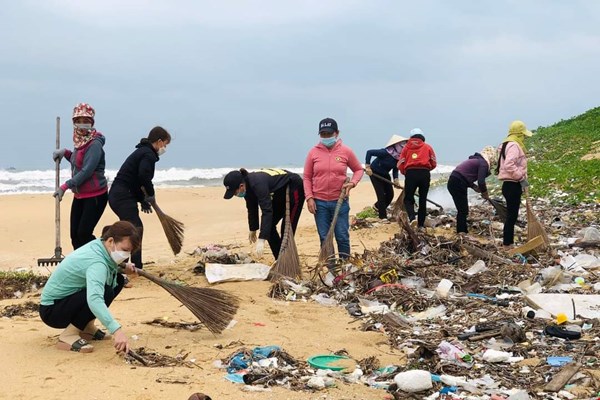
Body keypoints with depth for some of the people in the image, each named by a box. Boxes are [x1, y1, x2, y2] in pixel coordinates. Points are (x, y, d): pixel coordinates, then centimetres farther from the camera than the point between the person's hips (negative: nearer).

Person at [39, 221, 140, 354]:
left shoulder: (97, 246, -5)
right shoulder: (96, 262, -31)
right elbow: (94, 299, -47)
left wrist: (123, 268, -5)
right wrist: (117, 330, -55)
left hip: (66, 297, 10)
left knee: (118, 280, 4)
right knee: (105, 292, -30)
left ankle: (85, 327, 10)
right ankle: (68, 336, -18)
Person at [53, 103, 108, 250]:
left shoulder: (95, 144, -16)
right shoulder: (80, 142, 10)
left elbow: (87, 170, -24)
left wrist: (65, 186, -25)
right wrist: (65, 153, 9)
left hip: (95, 196, -8)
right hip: (79, 196, 8)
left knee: (84, 233, -11)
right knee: (75, 235, 6)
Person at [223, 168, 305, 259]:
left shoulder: (257, 184, -37)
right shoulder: (248, 186, -10)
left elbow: (267, 211, -42)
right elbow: (252, 208, 7)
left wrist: (262, 239, -46)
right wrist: (253, 229, 19)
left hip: (294, 189, -9)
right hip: (280, 193, 9)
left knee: (287, 228, -12)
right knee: (269, 225, 3)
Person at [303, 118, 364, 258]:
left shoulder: (346, 151, -1)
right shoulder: (313, 152, 1)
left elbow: (359, 169, 12)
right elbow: (307, 177, 5)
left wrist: (352, 183, -7)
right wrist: (309, 198, -4)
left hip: (340, 201, -1)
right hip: (319, 202, 1)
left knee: (342, 236, 4)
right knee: (324, 238, 6)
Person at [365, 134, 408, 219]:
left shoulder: (399, 157, -11)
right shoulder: (386, 152, -31)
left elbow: (395, 170, -1)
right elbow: (369, 152, -30)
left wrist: (396, 179, -19)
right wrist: (367, 166, -31)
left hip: (385, 175, 7)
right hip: (374, 173, -7)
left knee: (390, 194, 6)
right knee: (381, 194, -10)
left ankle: (377, 206, 32)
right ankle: (383, 216, 1)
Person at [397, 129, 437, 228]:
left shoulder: (406, 147, 15)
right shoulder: (428, 147, 16)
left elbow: (400, 165, 8)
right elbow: (433, 164, 10)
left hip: (410, 173, -1)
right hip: (425, 174, 1)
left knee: (408, 199, 6)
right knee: (423, 199, 12)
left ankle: (412, 218, -19)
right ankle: (421, 224, 12)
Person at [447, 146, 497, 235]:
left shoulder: (476, 160, 20)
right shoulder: (483, 163, -8)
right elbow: (481, 182, -14)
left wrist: (474, 187, 12)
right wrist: (485, 194, 2)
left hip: (453, 182, 9)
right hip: (458, 184, -9)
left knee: (463, 210, 15)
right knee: (463, 210, -5)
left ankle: (462, 231, 20)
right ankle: (462, 232, -4)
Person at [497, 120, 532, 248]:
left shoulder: (508, 145, 17)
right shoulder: (514, 145, -15)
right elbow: (509, 166, -29)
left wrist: (521, 179, 13)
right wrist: (522, 178, -22)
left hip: (509, 184, 10)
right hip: (513, 185, -10)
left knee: (511, 215, 14)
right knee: (512, 216, -6)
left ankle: (509, 243, 20)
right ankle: (507, 244, -2)